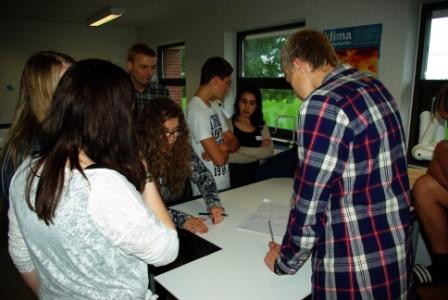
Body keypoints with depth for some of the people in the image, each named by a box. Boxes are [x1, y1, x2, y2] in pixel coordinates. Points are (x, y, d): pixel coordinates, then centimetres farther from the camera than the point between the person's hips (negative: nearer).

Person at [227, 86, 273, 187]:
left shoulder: (261, 126, 6)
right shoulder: (228, 124, -9)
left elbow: (269, 151, -11)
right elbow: (228, 157, -21)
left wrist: (240, 150, -20)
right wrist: (259, 152, -16)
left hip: (255, 178, 4)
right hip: (235, 178, -4)